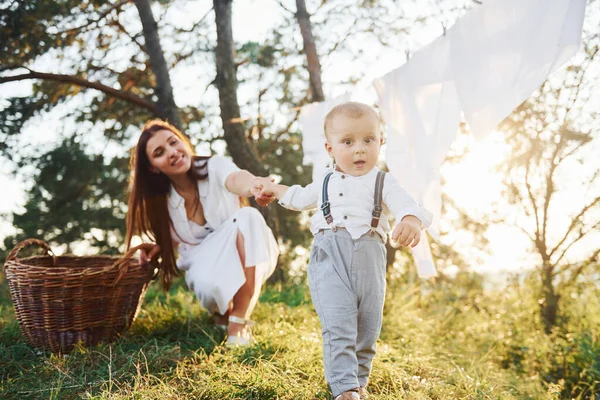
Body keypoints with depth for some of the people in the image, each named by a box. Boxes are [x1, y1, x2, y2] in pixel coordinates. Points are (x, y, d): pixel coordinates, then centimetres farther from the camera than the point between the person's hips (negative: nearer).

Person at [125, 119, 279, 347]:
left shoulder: (215, 167, -18)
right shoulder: (160, 199, -9)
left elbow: (237, 179, -43)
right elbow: (169, 240, 8)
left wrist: (254, 185, -68)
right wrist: (156, 250, -16)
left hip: (248, 259, -1)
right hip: (206, 266, 1)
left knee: (248, 216, -34)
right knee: (209, 285, -37)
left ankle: (239, 322, -25)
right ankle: (224, 311, 4)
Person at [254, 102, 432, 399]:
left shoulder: (382, 183, 6)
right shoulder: (325, 184, 18)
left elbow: (406, 206, -13)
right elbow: (301, 198, 40)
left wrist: (411, 221, -37)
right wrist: (274, 188, 46)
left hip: (369, 260, 0)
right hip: (330, 258, 0)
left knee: (367, 328, 10)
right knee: (337, 327, -13)